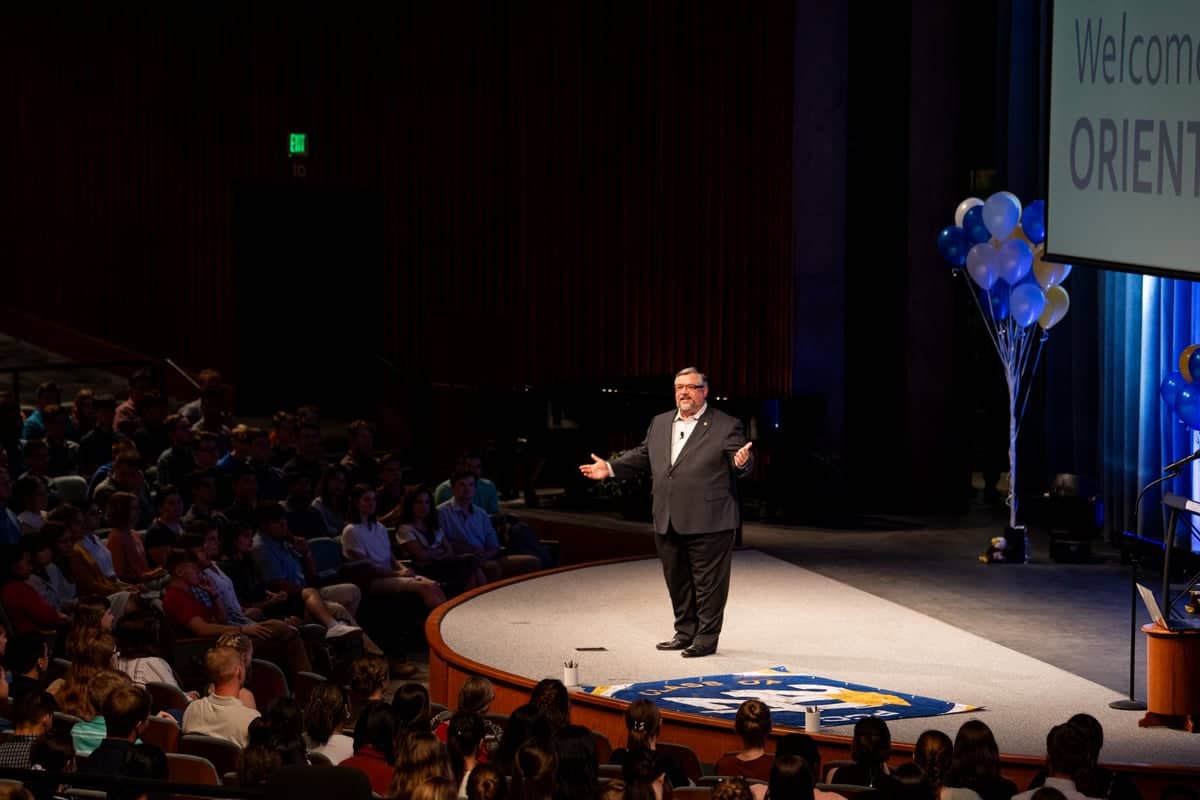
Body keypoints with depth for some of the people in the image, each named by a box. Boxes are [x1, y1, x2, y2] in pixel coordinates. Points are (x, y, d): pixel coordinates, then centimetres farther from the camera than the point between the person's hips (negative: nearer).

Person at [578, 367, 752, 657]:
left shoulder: (726, 426, -4)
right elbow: (642, 456, 21)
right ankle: (685, 633, 27)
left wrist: (741, 462, -33)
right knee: (677, 581, 15)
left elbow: (744, 464, -10)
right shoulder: (660, 424, 14)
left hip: (709, 523, -6)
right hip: (668, 523, 6)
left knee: (708, 582, -1)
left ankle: (706, 638, 7)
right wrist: (610, 468, 12)